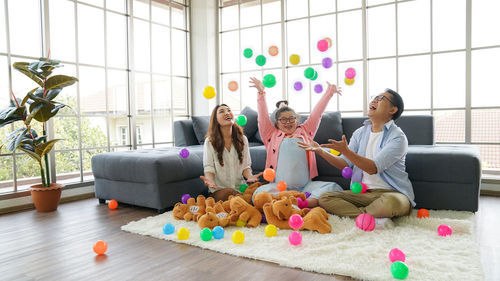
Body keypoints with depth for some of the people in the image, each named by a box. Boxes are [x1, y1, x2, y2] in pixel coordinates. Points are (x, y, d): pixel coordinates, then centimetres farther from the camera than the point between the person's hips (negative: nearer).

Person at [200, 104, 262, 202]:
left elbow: (245, 165, 8)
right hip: (219, 188, -3)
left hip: (239, 187, 3)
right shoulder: (209, 141, -1)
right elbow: (209, 168, -3)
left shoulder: (242, 139, 8)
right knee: (227, 194, -35)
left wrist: (249, 176, -14)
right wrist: (210, 180, -25)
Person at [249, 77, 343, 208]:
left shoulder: (304, 131, 21)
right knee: (260, 192, -33)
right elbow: (263, 116, 8)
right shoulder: (272, 134, 17)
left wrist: (329, 92, 18)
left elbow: (316, 114, 20)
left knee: (333, 187, -24)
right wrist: (261, 92, 0)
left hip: (306, 186, 2)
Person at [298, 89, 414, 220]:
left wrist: (346, 151, -29)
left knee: (391, 202, -40)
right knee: (324, 198, -14)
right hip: (362, 192, 5)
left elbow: (373, 168, -19)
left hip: (392, 192, -5)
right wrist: (320, 151, -10)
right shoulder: (360, 133, 12)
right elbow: (344, 164, 4)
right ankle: (373, 218, -21)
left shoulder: (397, 137, -7)